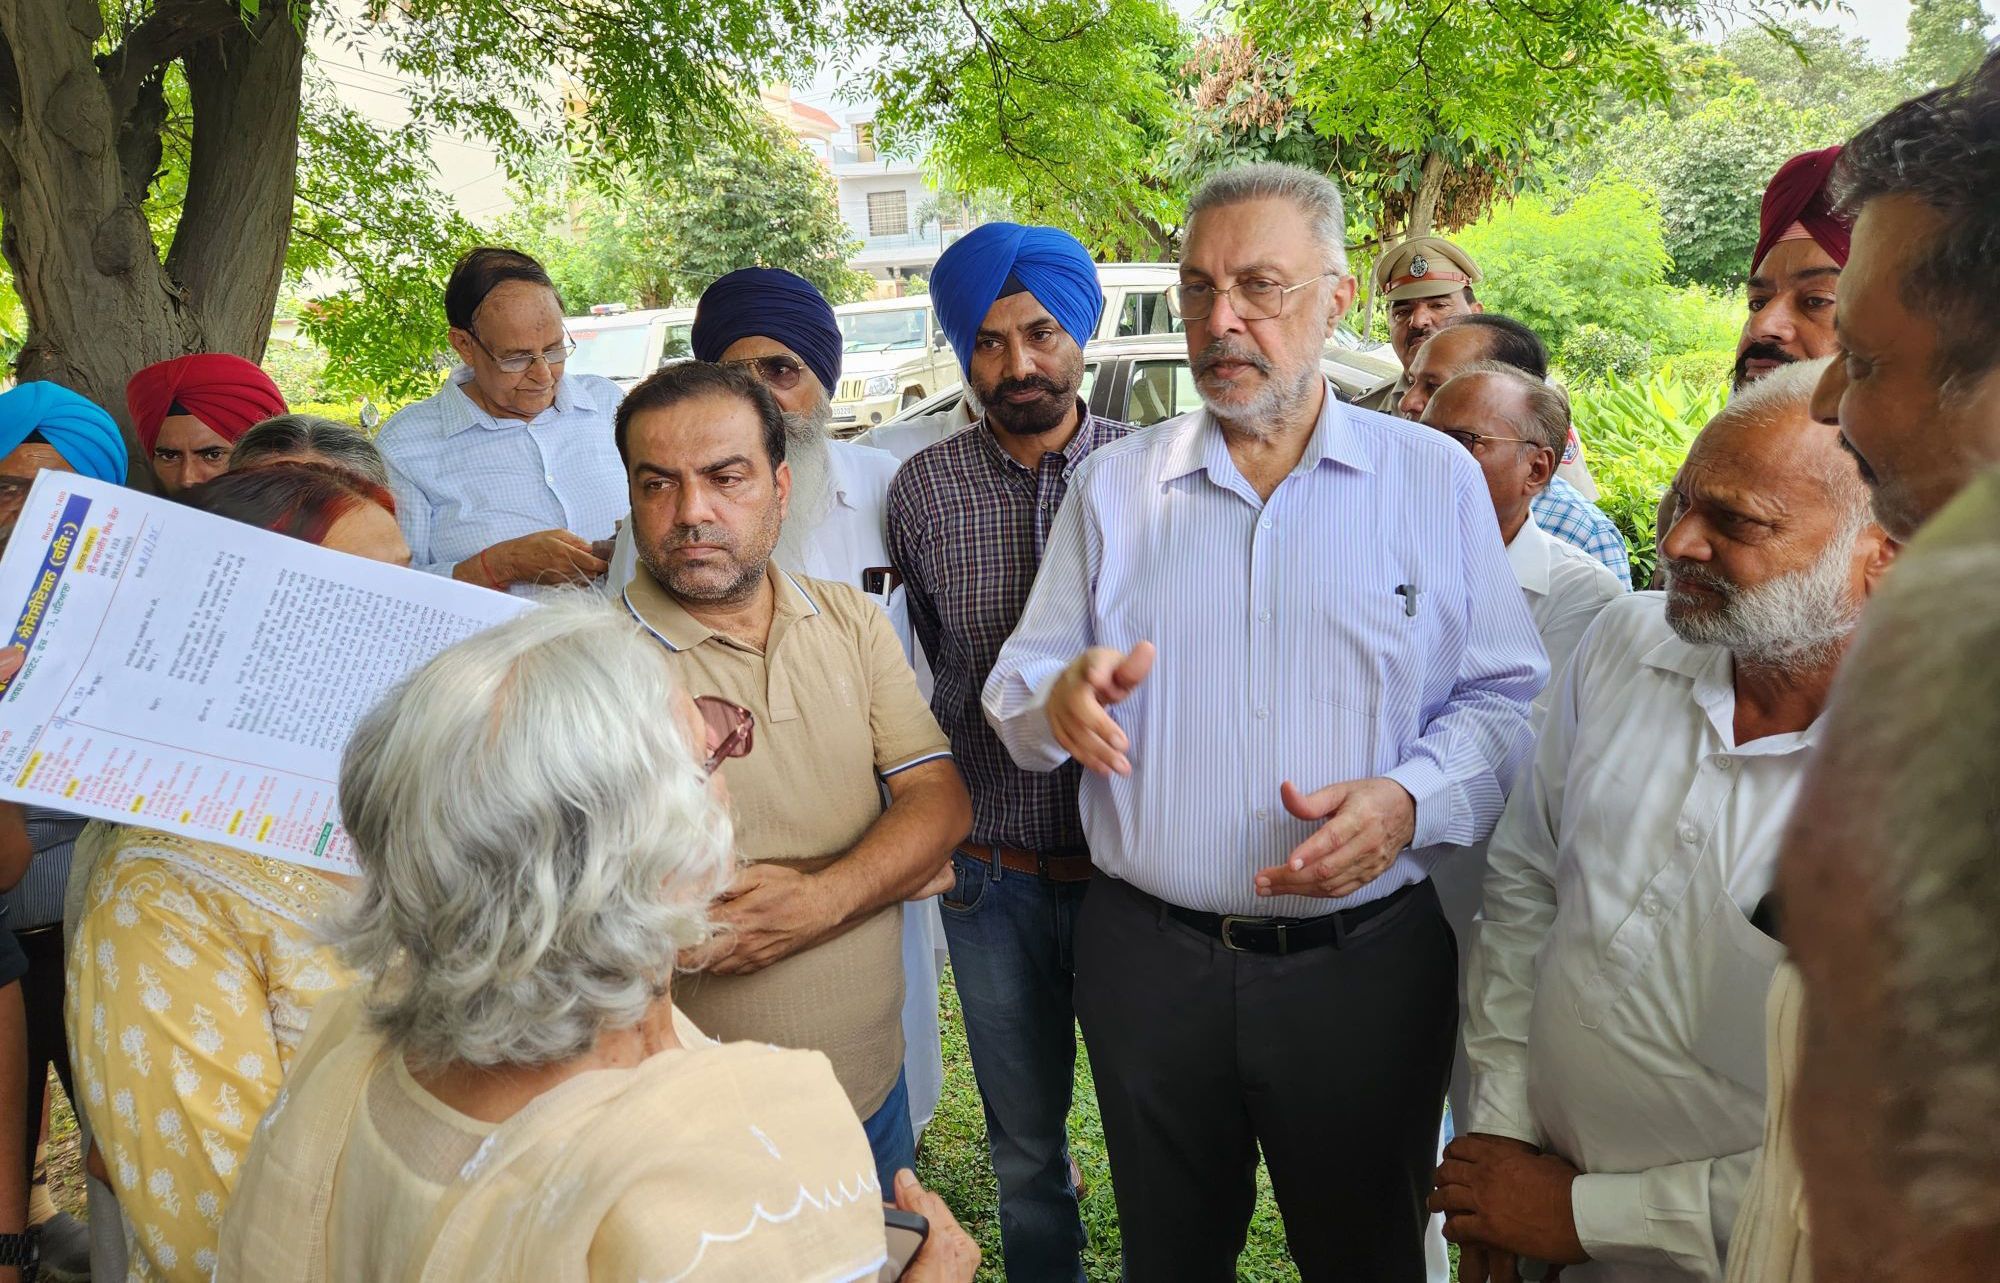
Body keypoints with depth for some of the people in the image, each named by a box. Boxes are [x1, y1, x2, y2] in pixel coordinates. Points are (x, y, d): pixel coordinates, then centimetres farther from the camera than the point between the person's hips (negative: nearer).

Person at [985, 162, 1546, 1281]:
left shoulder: (1437, 476, 1)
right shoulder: (1114, 485, 5)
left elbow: (1505, 696, -1)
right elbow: (1015, 698, 7)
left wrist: (1411, 801, -19)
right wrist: (1064, 697, -16)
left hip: (1367, 964, -1)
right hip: (1148, 963, 2)